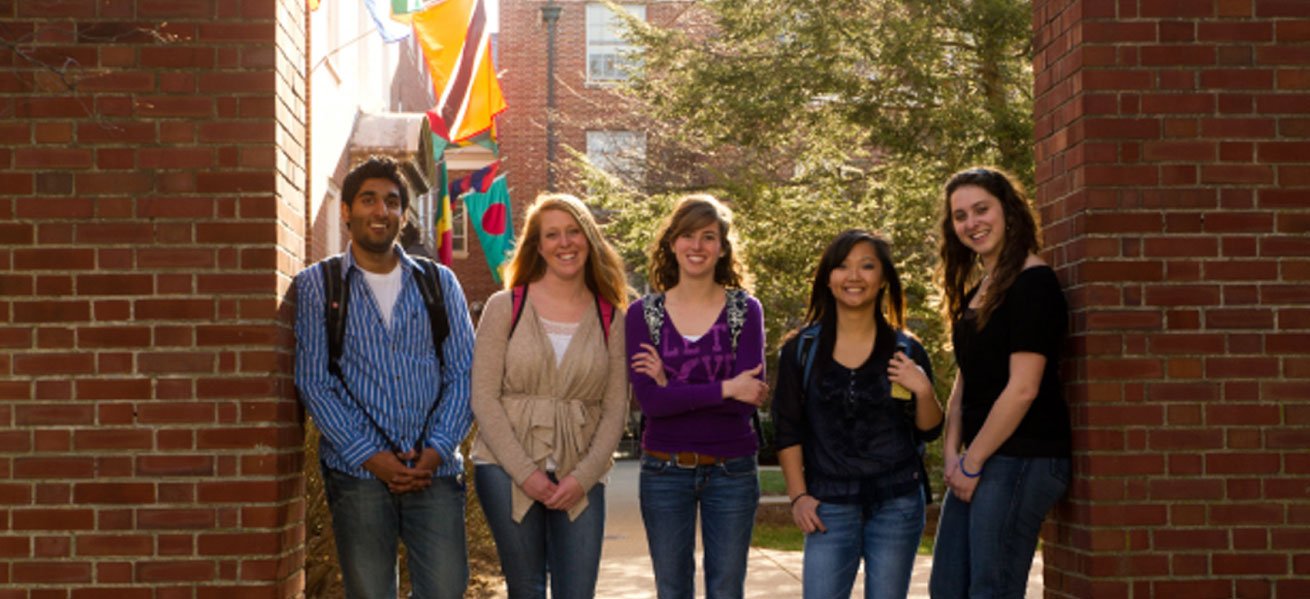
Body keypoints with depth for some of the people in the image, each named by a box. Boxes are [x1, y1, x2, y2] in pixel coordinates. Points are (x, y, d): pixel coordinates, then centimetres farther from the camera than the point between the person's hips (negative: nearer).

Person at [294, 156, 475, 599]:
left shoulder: (439, 282, 12)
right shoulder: (317, 285, 5)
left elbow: (463, 372, 6)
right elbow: (313, 383, -2)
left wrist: (437, 450, -8)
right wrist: (370, 456, -10)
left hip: (435, 469, 2)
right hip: (357, 473, -1)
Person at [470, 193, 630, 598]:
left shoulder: (610, 318, 5)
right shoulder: (505, 307, 0)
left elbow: (615, 409, 3)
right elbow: (483, 397, -5)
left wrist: (583, 476, -9)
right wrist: (525, 472, -11)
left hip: (579, 477, 1)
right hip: (507, 469, -1)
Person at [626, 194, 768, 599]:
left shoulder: (745, 310, -1)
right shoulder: (643, 314, 0)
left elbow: (748, 397, -12)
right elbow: (649, 400, -12)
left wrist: (671, 386, -14)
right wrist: (725, 389, -16)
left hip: (731, 470, 0)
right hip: (664, 471, 1)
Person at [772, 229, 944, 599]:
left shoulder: (906, 351, 3)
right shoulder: (802, 350, 2)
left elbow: (929, 431, 5)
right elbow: (787, 430, 4)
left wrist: (923, 391, -13)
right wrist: (798, 495, -2)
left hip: (897, 503, 1)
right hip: (829, 505, 0)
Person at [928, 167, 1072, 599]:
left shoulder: (1032, 283, -12)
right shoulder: (976, 290, 15)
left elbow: (1022, 389, -18)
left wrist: (971, 463, -12)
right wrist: (952, 453, 3)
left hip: (1020, 460, -9)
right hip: (978, 462, 9)